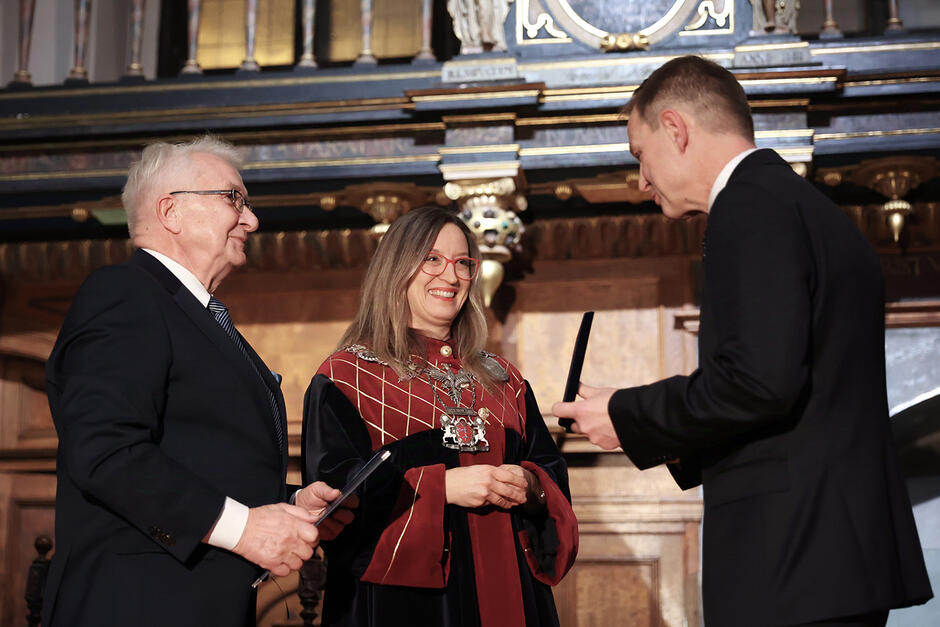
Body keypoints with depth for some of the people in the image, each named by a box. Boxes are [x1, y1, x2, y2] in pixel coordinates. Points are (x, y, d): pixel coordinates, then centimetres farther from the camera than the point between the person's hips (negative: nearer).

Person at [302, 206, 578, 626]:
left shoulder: (502, 381, 15)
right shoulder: (347, 375, 0)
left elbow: (551, 470, 13)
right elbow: (333, 484, -11)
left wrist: (530, 486, -10)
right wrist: (441, 487, -19)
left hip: (502, 590, 5)